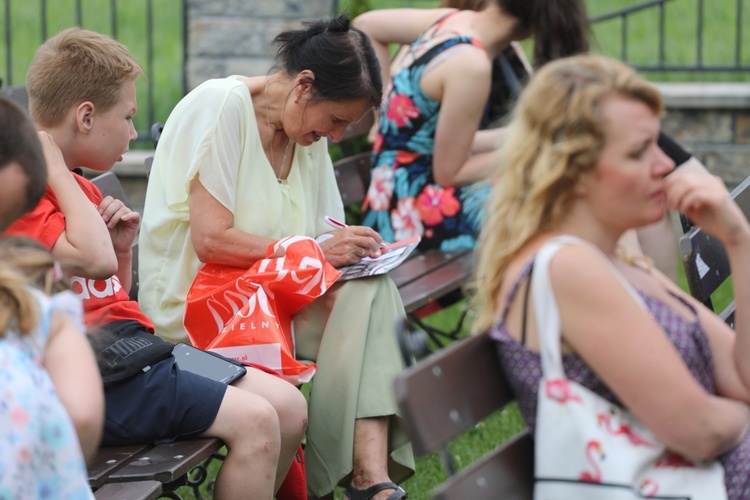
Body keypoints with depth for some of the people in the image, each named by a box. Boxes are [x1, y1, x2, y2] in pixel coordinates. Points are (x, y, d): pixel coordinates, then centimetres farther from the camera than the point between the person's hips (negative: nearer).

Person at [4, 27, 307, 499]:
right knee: (254, 421, -20)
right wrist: (55, 168, -18)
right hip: (89, 375, -10)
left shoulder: (78, 189, 18)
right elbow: (93, 261, -29)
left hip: (131, 341, 10)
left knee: (289, 408, 2)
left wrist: (122, 247, 5)